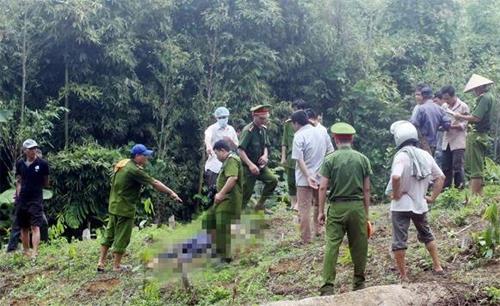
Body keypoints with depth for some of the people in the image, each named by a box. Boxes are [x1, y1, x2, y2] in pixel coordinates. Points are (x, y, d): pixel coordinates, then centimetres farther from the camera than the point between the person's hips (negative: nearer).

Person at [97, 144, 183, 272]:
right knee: (122, 237, 3)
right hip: (125, 208, -9)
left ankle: (101, 263, 18)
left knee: (109, 234, 14)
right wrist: (171, 193, -14)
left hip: (113, 206, 9)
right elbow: (155, 183, -19)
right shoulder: (134, 170, -21)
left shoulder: (122, 163, 5)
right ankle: (117, 266, 13)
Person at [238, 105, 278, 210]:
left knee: (273, 180, -6)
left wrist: (265, 155, -7)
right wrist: (250, 165, -32)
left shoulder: (263, 129, 5)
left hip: (260, 165, 7)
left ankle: (260, 205, 8)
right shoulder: (248, 130, -19)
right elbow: (240, 150, -25)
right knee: (246, 193, -2)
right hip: (248, 166, -7)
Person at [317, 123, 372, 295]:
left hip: (337, 207, -2)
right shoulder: (362, 159, 4)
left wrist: (321, 211, 2)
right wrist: (366, 213, 12)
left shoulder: (330, 159, -2)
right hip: (357, 206, 2)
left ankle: (327, 287, -7)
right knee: (359, 246, 12)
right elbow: (367, 189, 5)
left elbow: (323, 187, -5)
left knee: (332, 246, -2)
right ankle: (359, 284, 22)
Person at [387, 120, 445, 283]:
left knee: (399, 241, 4)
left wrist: (396, 194, -19)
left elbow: (396, 177, -35)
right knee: (426, 235, 26)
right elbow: (441, 177, 7)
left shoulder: (402, 156, -18)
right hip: (420, 204, 6)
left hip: (402, 205, -6)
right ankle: (437, 266, 30)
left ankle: (403, 276, 8)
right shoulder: (425, 155, 1)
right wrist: (433, 197, 11)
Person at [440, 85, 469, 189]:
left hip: (458, 142, -5)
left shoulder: (463, 106, -3)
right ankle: (445, 188, 12)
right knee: (445, 167, 6)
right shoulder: (444, 106, 10)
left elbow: (464, 125, -7)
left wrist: (450, 126, -19)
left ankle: (459, 188, -1)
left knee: (457, 167, -6)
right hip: (446, 141, 5)